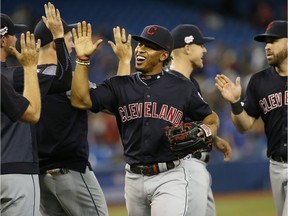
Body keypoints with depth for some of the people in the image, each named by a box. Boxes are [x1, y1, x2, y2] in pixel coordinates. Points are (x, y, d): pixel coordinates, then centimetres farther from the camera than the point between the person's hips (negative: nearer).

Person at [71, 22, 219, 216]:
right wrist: (83, 59, -10)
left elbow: (211, 119, 12)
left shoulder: (182, 88, 2)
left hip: (169, 178, -4)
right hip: (134, 178, 4)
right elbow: (81, 100, -5)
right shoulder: (119, 86, 6)